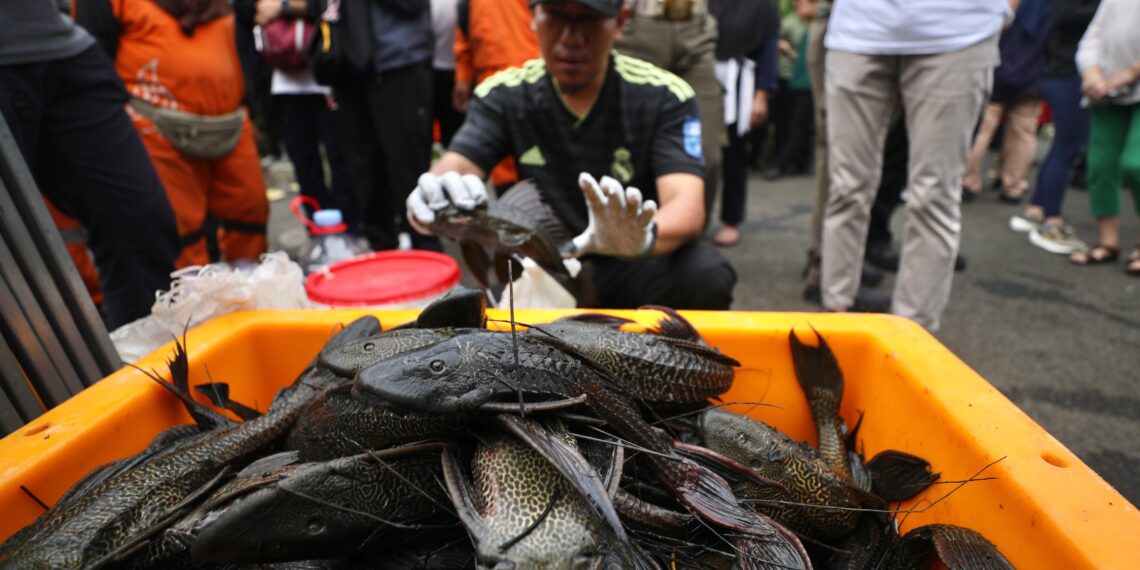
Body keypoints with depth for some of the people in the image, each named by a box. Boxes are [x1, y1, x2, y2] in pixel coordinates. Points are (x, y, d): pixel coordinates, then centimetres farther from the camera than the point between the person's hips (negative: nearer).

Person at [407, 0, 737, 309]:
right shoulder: (502, 95, -3)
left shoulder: (663, 96, -10)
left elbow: (687, 208, -22)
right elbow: (453, 168, -15)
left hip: (631, 269, -1)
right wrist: (435, 197, -41)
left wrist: (643, 235, -47)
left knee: (708, 276, -31)